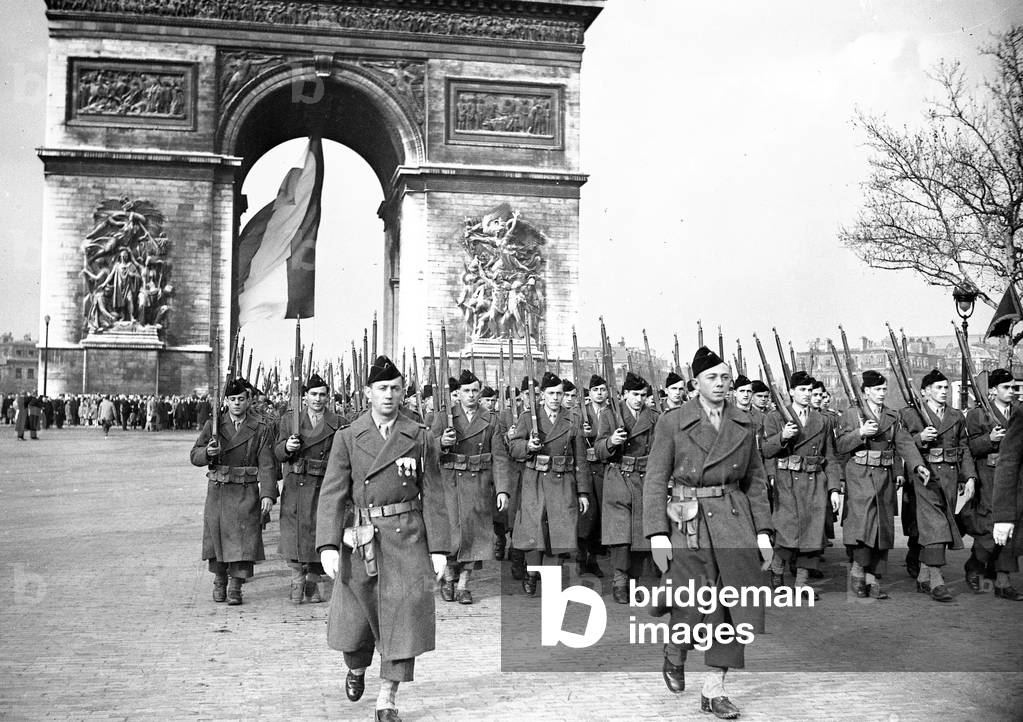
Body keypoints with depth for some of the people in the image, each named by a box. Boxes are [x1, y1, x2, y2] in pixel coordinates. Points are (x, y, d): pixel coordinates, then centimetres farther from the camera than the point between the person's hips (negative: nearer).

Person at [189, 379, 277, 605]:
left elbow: (266, 465, -6)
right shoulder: (213, 425, 5)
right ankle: (219, 582, 27)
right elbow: (195, 456, 6)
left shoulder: (259, 431, 0)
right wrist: (208, 453, -17)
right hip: (218, 491, 2)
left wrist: (268, 494, -17)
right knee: (217, 536, 8)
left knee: (243, 539, -5)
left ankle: (236, 586, 5)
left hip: (246, 494, -2)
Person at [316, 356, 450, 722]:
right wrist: (327, 546, -14)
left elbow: (433, 496, 2)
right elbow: (332, 495, -3)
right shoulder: (347, 438, 2)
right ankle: (356, 669, 44)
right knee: (355, 617, 11)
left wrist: (439, 548, -4)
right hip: (362, 539, 1)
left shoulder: (421, 438, 3)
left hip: (408, 538, 0)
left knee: (403, 616, -4)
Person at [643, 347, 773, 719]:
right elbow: (655, 480, -4)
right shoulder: (672, 422, -3)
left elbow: (756, 481, 13)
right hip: (688, 521, -3)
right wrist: (657, 534, -11)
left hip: (734, 519, 4)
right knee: (694, 608, -5)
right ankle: (674, 655, 29)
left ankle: (713, 690, 15)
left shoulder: (744, 425, 8)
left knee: (733, 605, 1)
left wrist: (763, 532, 5)